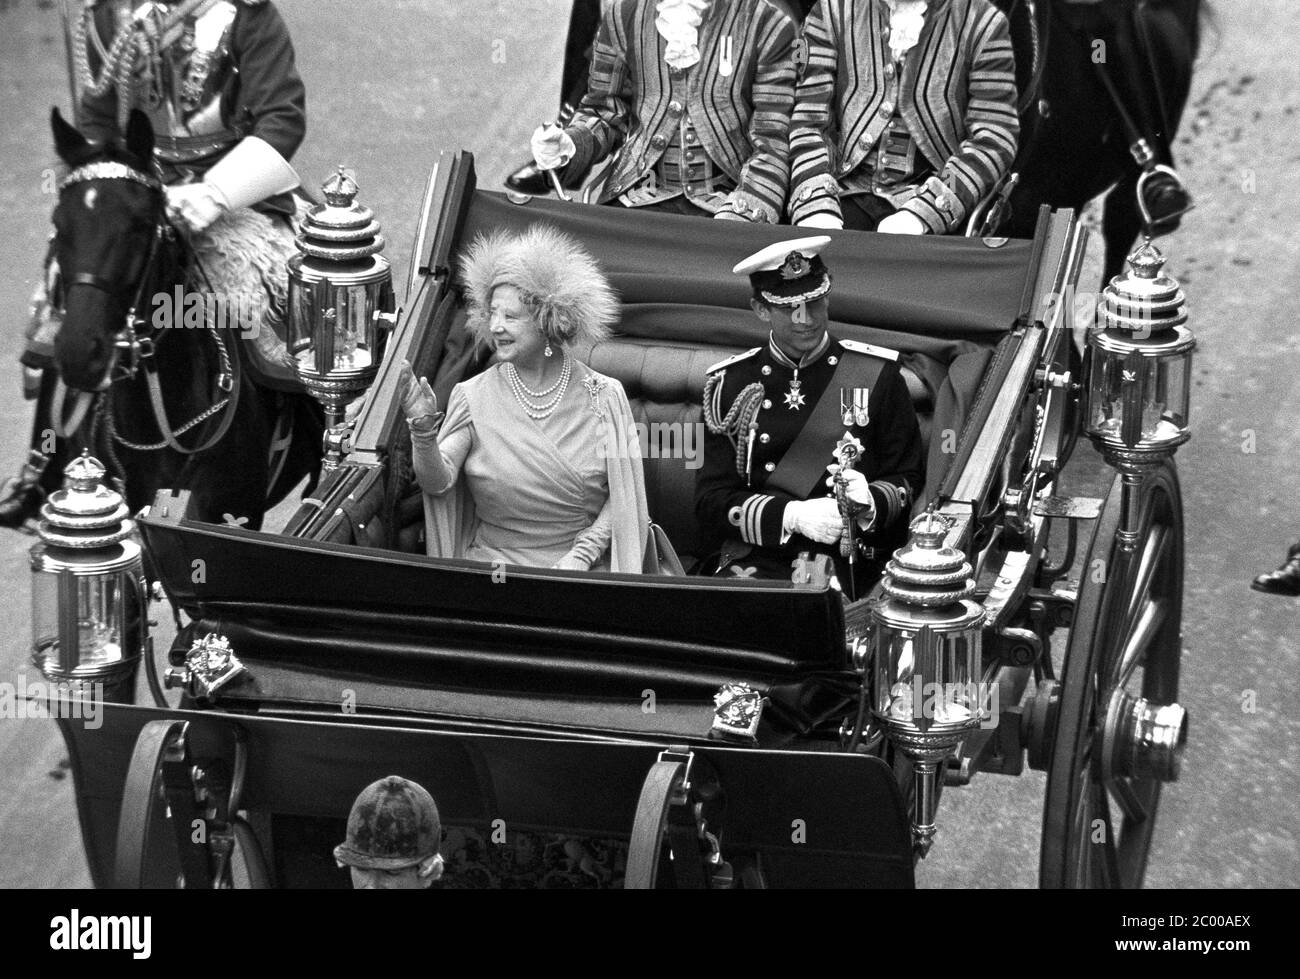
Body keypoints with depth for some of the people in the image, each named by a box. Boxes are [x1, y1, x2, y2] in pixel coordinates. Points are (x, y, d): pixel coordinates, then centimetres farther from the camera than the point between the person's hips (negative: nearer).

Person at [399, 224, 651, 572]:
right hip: (494, 560, 0)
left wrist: (582, 554, -10)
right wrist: (423, 428, -25)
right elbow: (438, 482, -8)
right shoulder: (474, 397, 2)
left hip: (585, 566, 0)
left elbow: (622, 494, 2)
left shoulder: (603, 396, 1)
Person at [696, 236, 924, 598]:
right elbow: (712, 500, 3)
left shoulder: (876, 374, 7)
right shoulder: (730, 384, 8)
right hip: (757, 559, 1)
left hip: (848, 561, -1)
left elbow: (909, 483, 8)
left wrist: (869, 503, -15)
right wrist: (794, 515, -13)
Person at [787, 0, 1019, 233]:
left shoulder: (984, 24, 1)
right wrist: (816, 209, -18)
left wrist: (919, 216, -21)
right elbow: (807, 120, 0)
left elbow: (993, 142, -7)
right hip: (846, 191, 1)